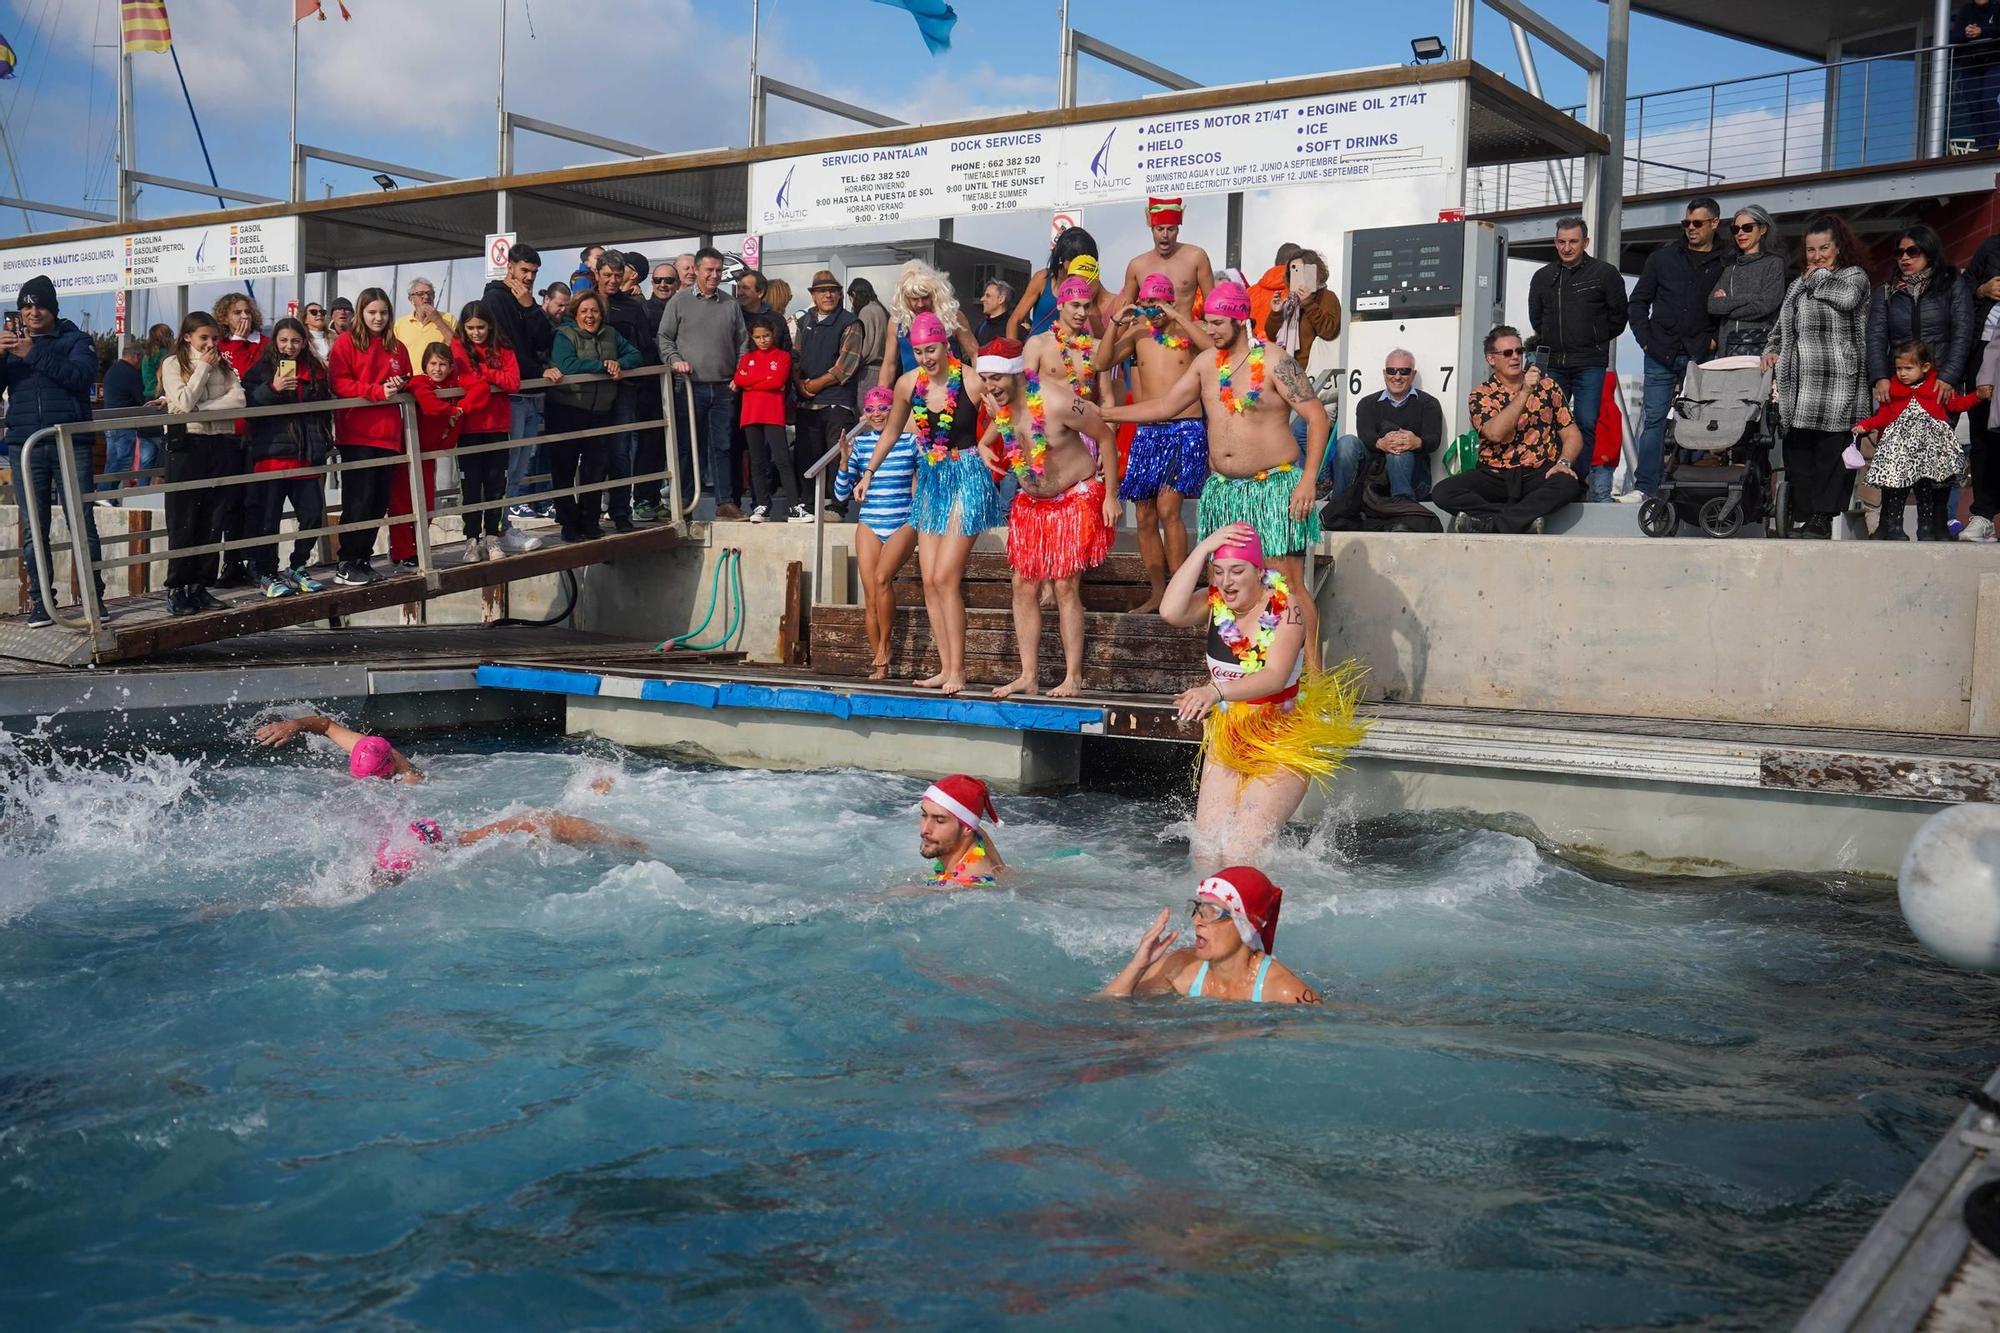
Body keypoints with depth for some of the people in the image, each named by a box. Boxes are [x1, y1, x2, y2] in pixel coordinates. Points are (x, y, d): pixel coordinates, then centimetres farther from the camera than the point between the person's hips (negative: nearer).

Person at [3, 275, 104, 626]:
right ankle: (40, 601, 4)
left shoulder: (75, 340, 7)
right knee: (34, 527, 1)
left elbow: (81, 375, -11)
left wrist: (34, 355, -18)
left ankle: (94, 596, -1)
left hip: (71, 443, -3)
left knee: (82, 523, -5)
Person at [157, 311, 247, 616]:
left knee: (213, 522, 4)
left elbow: (238, 399, -4)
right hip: (187, 445, -4)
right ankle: (176, 589, -1)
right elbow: (184, 402, -12)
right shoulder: (173, 365, 3)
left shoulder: (224, 366, 13)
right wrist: (204, 367, -6)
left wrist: (199, 408, -13)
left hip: (221, 445, 4)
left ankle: (200, 587, 10)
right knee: (183, 521, -3)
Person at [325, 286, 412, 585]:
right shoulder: (346, 342, -1)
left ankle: (363, 558, 18)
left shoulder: (396, 348, 15)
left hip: (387, 434, 5)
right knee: (359, 501, -7)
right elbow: (340, 383, -10)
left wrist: (399, 386, -2)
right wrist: (378, 391, -18)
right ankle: (346, 565, 0)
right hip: (356, 434, -5)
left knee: (379, 502, 8)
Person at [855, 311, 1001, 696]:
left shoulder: (971, 381, -15)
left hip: (967, 479, -6)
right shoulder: (908, 383, 2)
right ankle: (946, 668, 10)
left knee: (945, 578, -12)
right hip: (930, 480, 6)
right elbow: (891, 432, 17)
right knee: (929, 581, 3)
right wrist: (869, 472, 20)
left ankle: (957, 670, -4)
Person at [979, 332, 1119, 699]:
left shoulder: (1056, 401, -28)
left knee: (1066, 587, -8)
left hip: (1076, 499, -7)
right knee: (1024, 587, 4)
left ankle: (1073, 678, 0)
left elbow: (1105, 437, -17)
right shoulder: (996, 402, -8)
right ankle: (1029, 676, 9)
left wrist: (1111, 496, -16)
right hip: (1030, 502, 7)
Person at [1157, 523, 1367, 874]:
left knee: (1240, 857, -15)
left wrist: (1216, 691, -46)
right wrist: (1203, 549, -24)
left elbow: (1276, 677, -30)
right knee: (1204, 854, 1)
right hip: (1226, 738, 5)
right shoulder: (1215, 602, -4)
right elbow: (1171, 612, -25)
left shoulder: (1284, 609, -17)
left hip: (1282, 743, -5)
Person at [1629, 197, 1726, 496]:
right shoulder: (1664, 257, 9)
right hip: (1661, 355, 1)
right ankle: (1644, 488, 1)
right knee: (1654, 420, 0)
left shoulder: (1724, 265, 4)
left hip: (1700, 358, -1)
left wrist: (1715, 339, -5)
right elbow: (1638, 302, 11)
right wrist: (1645, 339, 1)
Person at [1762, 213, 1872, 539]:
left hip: (1838, 383, -5)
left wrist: (1818, 277, 3)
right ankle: (1804, 517, 2)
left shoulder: (1855, 275, 9)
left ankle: (1823, 517, -7)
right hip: (1799, 383, 5)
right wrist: (1772, 349, 7)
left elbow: (1847, 297, -14)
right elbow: (1781, 326, 27)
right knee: (1797, 450, -1)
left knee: (1831, 449, -8)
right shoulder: (1798, 285, 24)